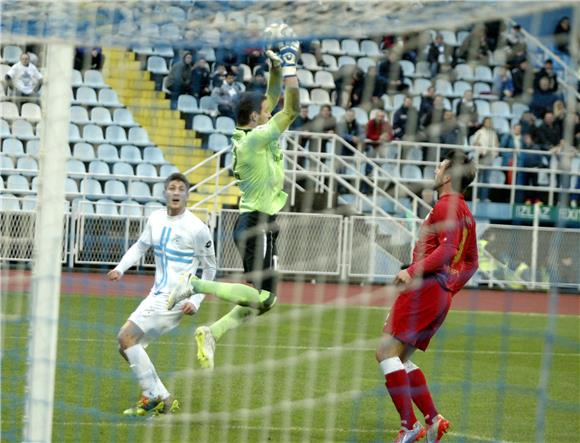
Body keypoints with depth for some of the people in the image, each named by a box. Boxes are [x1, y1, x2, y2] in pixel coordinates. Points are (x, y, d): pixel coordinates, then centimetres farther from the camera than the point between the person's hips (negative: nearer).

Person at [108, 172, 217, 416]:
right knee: (128, 344, 8)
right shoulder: (156, 218, 6)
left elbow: (210, 268, -2)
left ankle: (153, 397, -10)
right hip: (157, 295, 8)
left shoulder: (197, 228, -11)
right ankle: (163, 400, 14)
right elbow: (140, 245, 22)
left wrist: (196, 300, -9)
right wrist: (121, 268, 6)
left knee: (126, 337, -16)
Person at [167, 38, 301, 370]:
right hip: (257, 223, -10)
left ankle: (213, 333, 2)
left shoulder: (251, 135, 11)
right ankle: (196, 284, -15)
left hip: (254, 223, 10)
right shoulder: (256, 138, -15)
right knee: (262, 297, -14)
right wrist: (289, 66, -13)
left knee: (264, 299, 9)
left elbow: (274, 100, 23)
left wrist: (276, 69, 11)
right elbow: (292, 109, -20)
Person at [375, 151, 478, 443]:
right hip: (442, 295, 10)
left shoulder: (446, 206, -9)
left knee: (386, 352, -11)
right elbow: (470, 262, 25)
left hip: (425, 288, -10)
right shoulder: (464, 212, 19)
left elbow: (448, 249, -23)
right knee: (400, 359, 14)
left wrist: (413, 271, -27)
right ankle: (433, 419, 6)